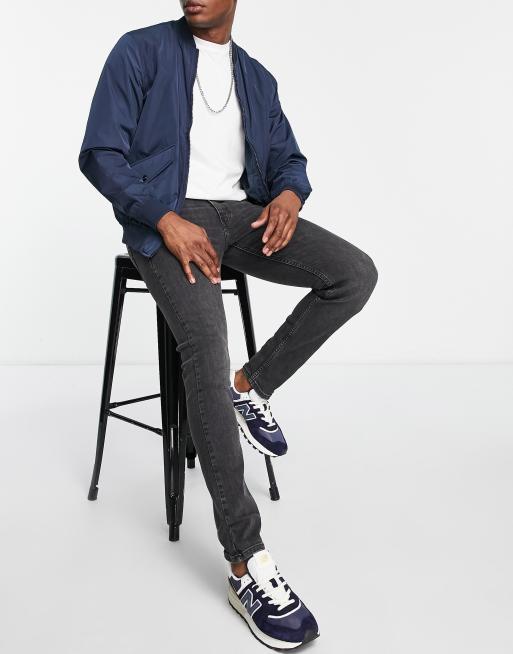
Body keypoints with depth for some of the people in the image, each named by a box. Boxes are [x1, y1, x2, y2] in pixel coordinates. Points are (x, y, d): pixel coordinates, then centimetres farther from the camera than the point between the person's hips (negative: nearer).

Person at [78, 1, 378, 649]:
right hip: (167, 217, -5)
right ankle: (246, 564, -27)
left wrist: (289, 193, -6)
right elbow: (100, 154, -2)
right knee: (205, 342, -31)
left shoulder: (258, 78, 20)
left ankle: (251, 384, 1)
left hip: (243, 212, 5)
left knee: (356, 274, -17)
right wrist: (166, 219, -17)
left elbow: (287, 157, 20)